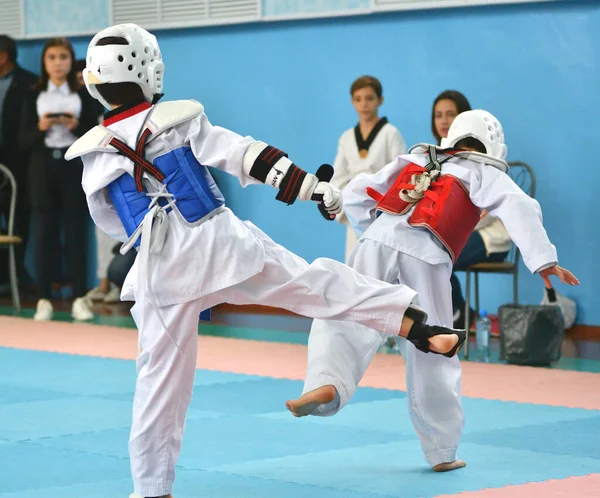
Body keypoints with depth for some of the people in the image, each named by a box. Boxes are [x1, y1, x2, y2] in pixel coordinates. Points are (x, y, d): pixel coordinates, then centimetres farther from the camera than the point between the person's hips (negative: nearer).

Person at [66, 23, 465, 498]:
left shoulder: (94, 155, 4)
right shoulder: (181, 120, -3)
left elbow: (110, 222, 18)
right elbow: (247, 156, -6)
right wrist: (312, 185, -4)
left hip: (160, 272, 2)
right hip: (219, 244, -2)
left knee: (161, 379, 8)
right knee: (315, 282, 4)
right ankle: (419, 327, -2)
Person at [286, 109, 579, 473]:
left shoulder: (414, 161, 30)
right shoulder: (485, 174, 19)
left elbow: (355, 194, 28)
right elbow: (520, 208, 1)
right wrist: (544, 260, -6)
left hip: (381, 239, 2)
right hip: (427, 256, -2)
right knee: (433, 358, 9)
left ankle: (326, 382, -34)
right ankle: (442, 452, 17)